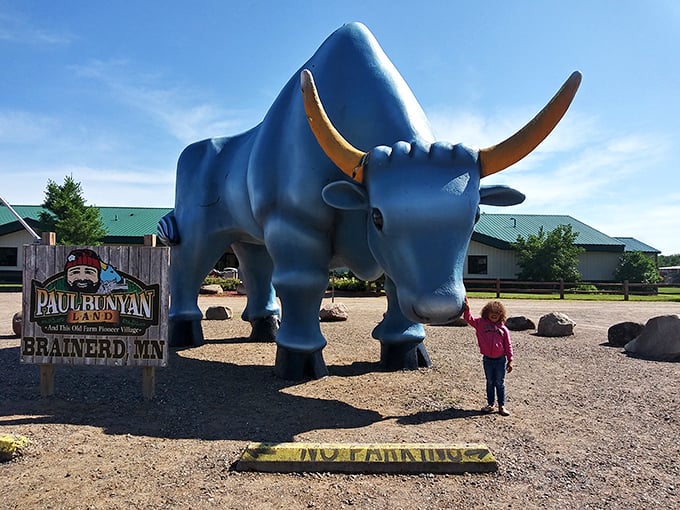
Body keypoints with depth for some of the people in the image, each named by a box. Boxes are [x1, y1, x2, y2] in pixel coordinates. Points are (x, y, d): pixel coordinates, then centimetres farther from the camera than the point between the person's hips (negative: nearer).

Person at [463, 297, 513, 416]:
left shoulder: (503, 329, 0)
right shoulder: (481, 323, 1)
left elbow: (508, 346, 2)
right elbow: (469, 319, -8)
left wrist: (510, 360, 0)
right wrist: (467, 308, -25)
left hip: (500, 360, -1)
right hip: (487, 359, 1)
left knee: (500, 383, 7)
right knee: (490, 383, 13)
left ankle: (501, 406, 17)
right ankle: (490, 404, 23)